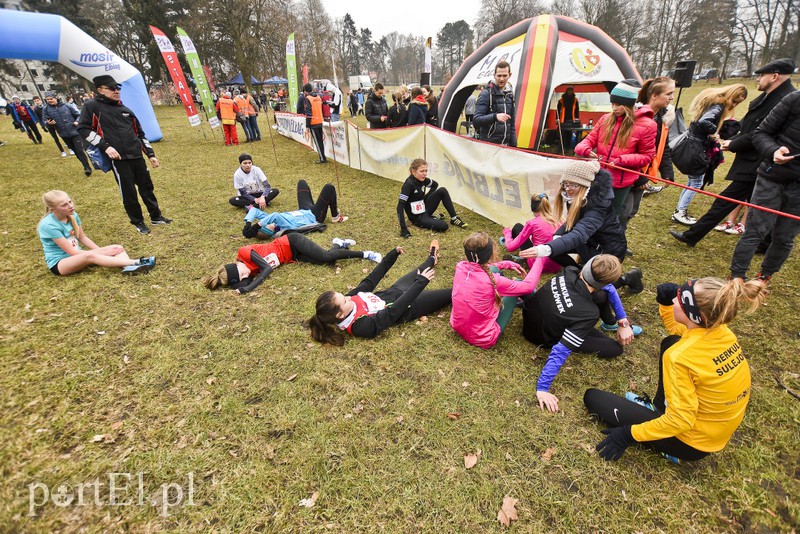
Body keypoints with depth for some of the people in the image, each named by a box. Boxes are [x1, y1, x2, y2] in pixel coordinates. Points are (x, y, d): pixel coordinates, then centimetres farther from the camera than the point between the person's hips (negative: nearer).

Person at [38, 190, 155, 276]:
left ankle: (128, 267, -49)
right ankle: (135, 262, -51)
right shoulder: (49, 225, -20)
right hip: (58, 263, -7)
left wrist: (100, 250, -7)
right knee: (89, 255, -39)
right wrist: (101, 253, -21)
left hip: (77, 255, 7)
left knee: (117, 248, -16)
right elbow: (71, 251, -21)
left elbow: (83, 238, 8)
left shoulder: (72, 215, -1)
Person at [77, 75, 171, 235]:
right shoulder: (92, 106, 0)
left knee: (147, 187, 12)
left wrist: (150, 154, 14)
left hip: (137, 156, 5)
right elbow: (83, 128, -5)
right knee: (128, 192, 2)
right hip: (118, 158, -5)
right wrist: (105, 146, -14)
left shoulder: (125, 109, 15)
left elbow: (140, 134, 19)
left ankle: (156, 216, 25)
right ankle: (138, 222, 16)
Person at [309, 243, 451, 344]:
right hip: (408, 305, -7)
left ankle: (432, 258, 60)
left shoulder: (347, 299, -15)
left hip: (393, 292, 7)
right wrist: (421, 282, -37)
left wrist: (392, 255, -7)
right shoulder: (362, 325, -36)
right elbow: (393, 311, -38)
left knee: (418, 273, 29)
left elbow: (370, 281, -9)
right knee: (452, 294, 3)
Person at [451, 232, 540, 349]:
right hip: (484, 339, -5)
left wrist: (508, 264, 10)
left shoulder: (460, 266, -13)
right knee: (520, 283, 4)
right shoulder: (493, 281, -28)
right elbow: (529, 286, -11)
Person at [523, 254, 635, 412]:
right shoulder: (588, 314, -36)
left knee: (602, 295, 2)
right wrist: (542, 388, -33)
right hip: (543, 339, -5)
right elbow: (560, 351, -38)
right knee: (615, 349, 0)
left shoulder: (570, 272, -21)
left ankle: (609, 320, 33)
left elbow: (608, 287, -2)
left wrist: (623, 321, 0)